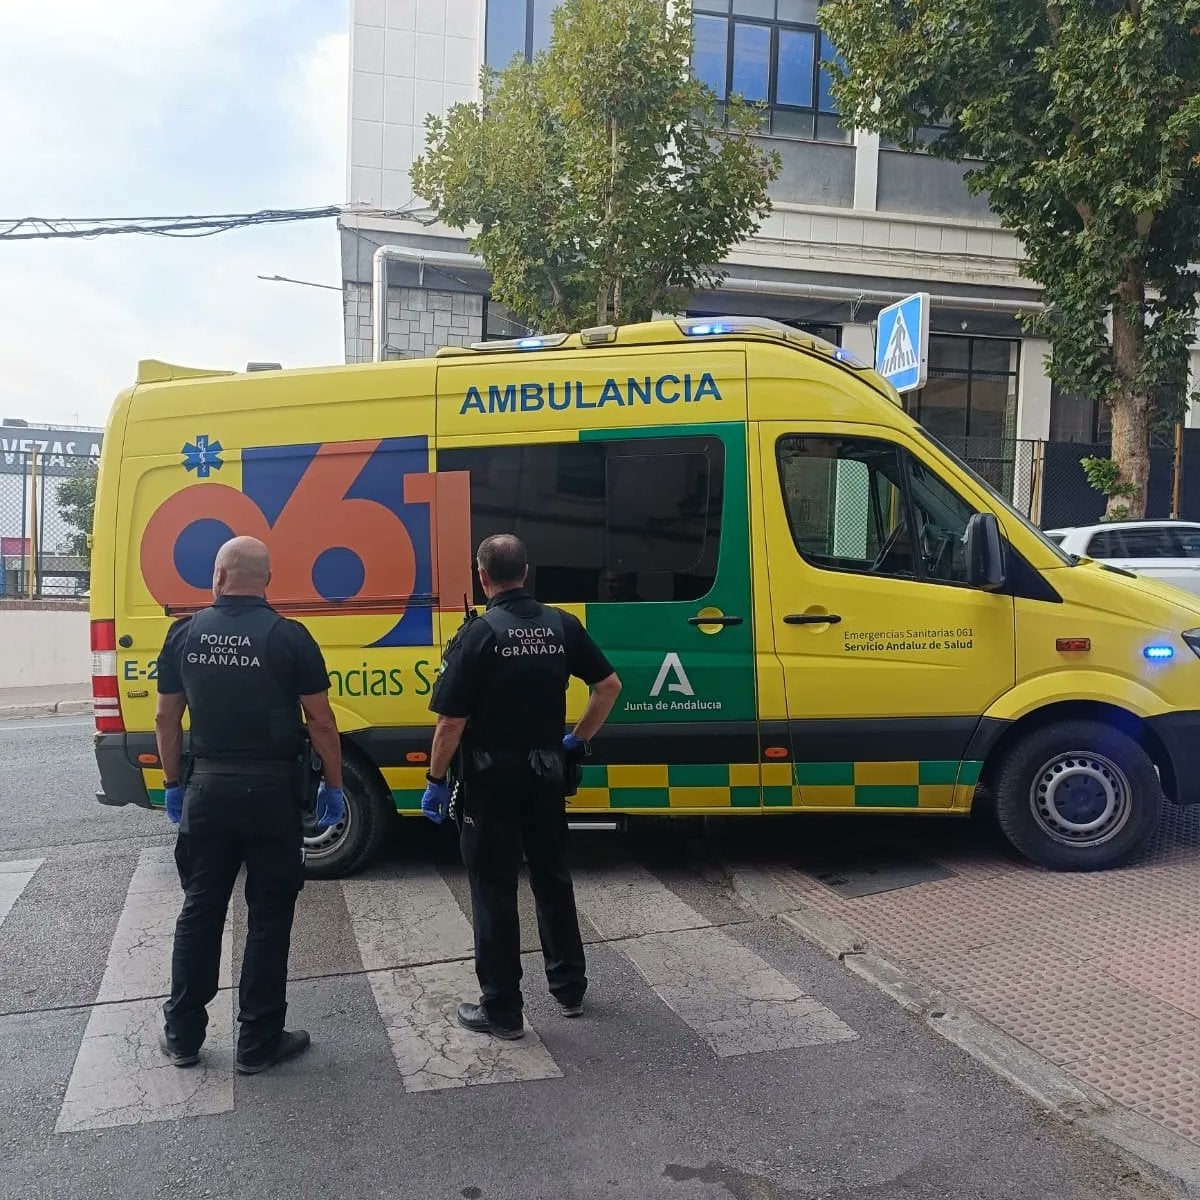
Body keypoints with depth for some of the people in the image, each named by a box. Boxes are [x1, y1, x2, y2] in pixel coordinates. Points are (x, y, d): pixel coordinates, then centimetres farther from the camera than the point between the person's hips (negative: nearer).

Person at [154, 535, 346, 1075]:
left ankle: (183, 1035, 26)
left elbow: (167, 719, 7)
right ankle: (258, 1043, 15)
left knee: (200, 909, 15)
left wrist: (174, 784, 19)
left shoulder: (185, 634, 1)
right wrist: (333, 786, 2)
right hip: (270, 790, -3)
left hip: (207, 788, 4)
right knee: (269, 915, 7)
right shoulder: (288, 636, -10)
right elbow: (320, 721, -9)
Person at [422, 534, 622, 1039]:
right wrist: (578, 740, 14)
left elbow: (451, 721, -16)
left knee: (494, 889, 5)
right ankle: (569, 988, 30)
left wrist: (436, 779, -5)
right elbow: (610, 686, 5)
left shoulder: (479, 633, -14)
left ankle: (502, 1010, 13)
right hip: (546, 773, 5)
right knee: (552, 878, 19)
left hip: (492, 778, -5)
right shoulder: (562, 625, 1)